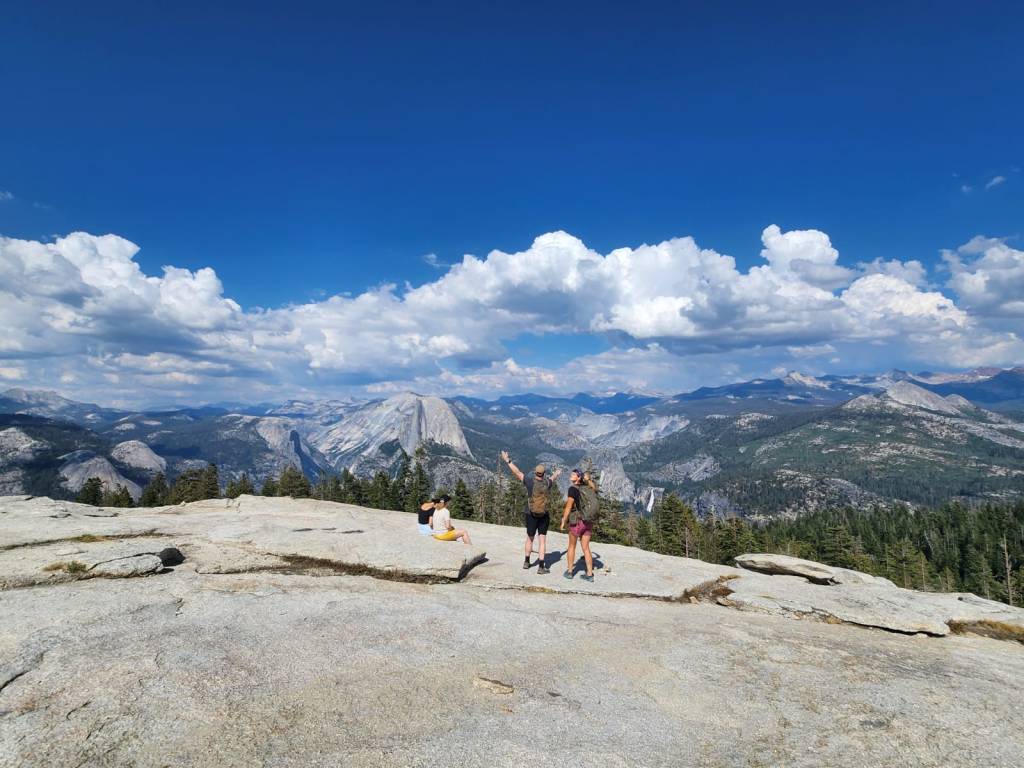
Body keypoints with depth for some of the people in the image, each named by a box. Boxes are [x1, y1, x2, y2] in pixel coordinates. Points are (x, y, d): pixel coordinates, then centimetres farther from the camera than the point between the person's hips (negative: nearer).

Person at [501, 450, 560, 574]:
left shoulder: (530, 481, -13)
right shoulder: (547, 483, -5)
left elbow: (517, 472, -5)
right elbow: (553, 478, 19)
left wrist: (507, 460, 6)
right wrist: (557, 473, 44)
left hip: (531, 516, 0)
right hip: (544, 516, 0)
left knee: (529, 539, 18)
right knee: (542, 541, 2)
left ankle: (526, 562, 30)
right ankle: (541, 567, -3)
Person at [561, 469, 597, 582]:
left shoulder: (573, 488, -11)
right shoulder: (588, 488, 7)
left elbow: (568, 507, -11)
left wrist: (563, 522, -4)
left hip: (577, 521, -5)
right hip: (588, 522, 5)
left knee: (572, 546, 12)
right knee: (586, 548, 12)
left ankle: (569, 571, 20)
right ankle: (589, 574, 13)